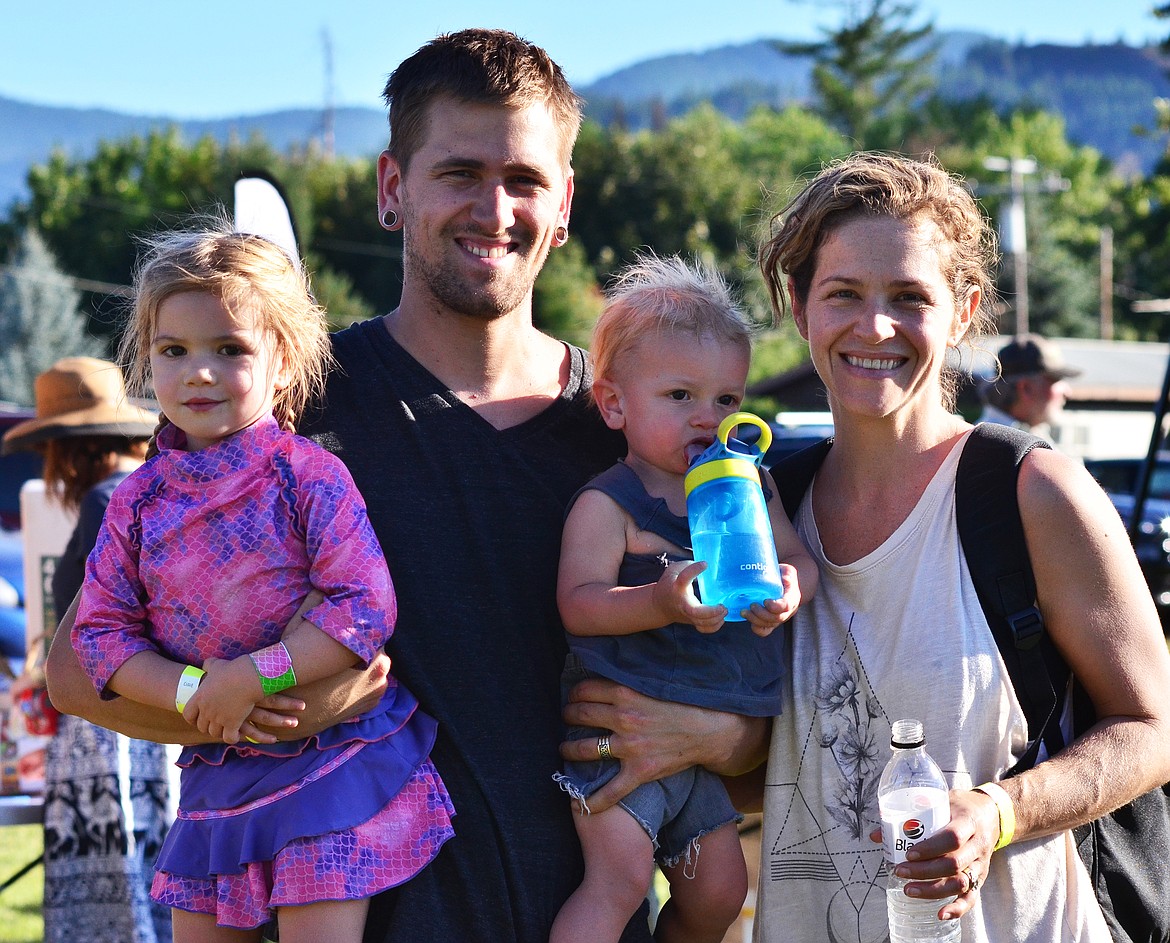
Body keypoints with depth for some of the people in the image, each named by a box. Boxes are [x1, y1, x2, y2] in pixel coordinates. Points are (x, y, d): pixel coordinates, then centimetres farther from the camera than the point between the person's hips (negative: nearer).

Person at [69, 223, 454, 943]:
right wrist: (190, 693, -16)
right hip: (217, 769, 5)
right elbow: (102, 630, 1)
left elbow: (367, 610, -17)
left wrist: (252, 676, -22)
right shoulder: (138, 501, 3)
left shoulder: (309, 476, -10)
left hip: (333, 756, -5)